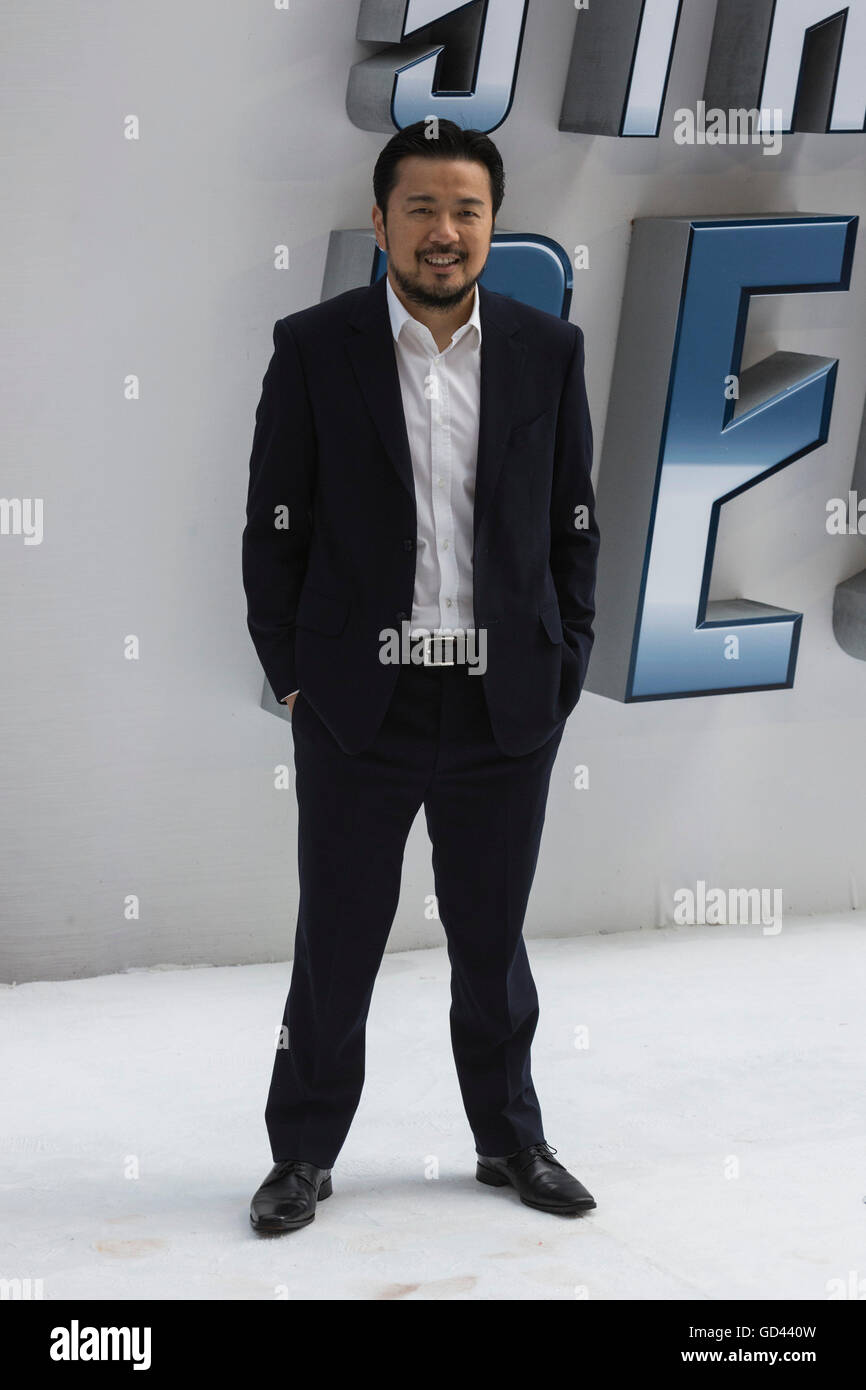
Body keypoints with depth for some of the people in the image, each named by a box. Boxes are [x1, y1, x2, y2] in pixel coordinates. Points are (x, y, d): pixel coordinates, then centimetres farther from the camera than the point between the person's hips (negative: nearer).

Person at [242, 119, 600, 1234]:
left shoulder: (548, 350, 3)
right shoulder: (313, 348, -3)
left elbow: (573, 526, 7)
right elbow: (275, 528, 0)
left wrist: (565, 671, 2)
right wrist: (290, 673, -3)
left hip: (507, 710, 2)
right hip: (357, 709, -1)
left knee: (493, 941, 14)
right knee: (335, 942, 8)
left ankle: (511, 1140, 31)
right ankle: (304, 1152, 24)